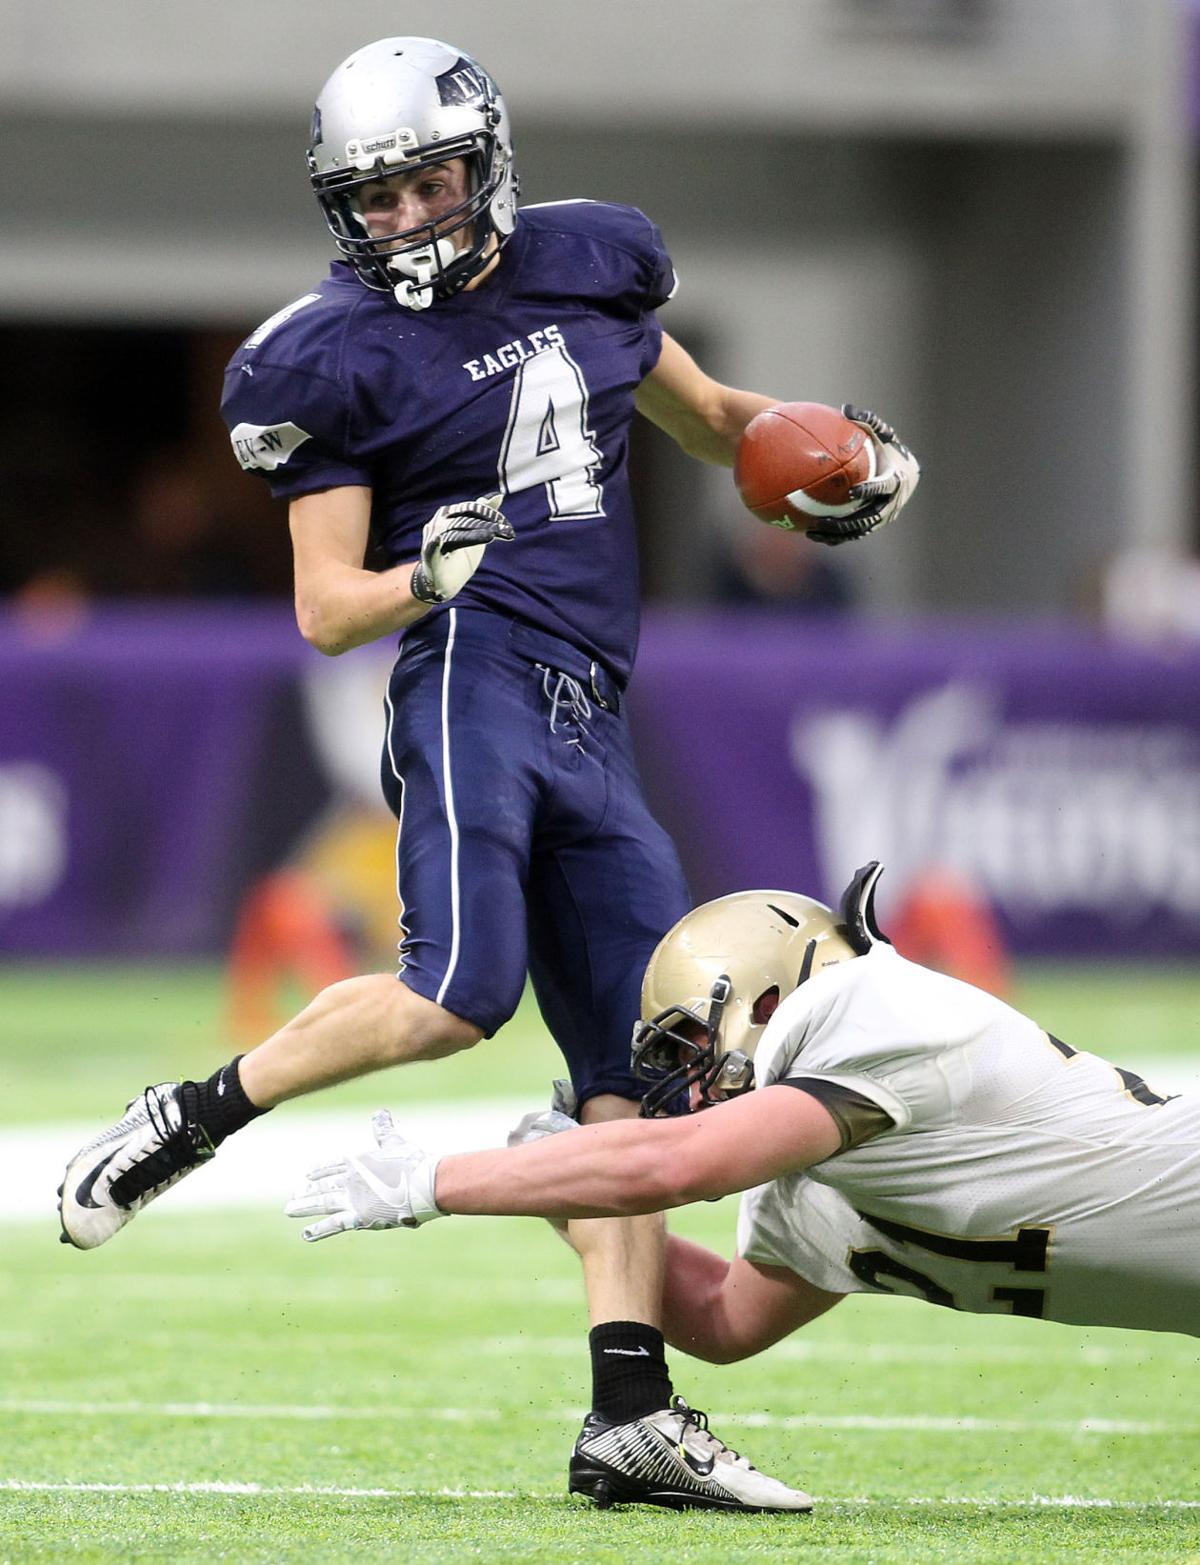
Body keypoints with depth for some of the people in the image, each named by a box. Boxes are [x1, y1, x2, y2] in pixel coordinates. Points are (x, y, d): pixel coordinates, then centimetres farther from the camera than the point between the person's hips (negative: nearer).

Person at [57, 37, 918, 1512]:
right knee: (461, 989, -27)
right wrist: (426, 575, -22)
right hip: (472, 672, -6)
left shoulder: (581, 268, 15)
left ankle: (630, 1410, -3)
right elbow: (326, 609, -2)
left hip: (589, 722, 6)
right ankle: (187, 1118, -8)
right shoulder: (343, 355, -2)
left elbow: (711, 418, 32)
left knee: (637, 1058, 0)